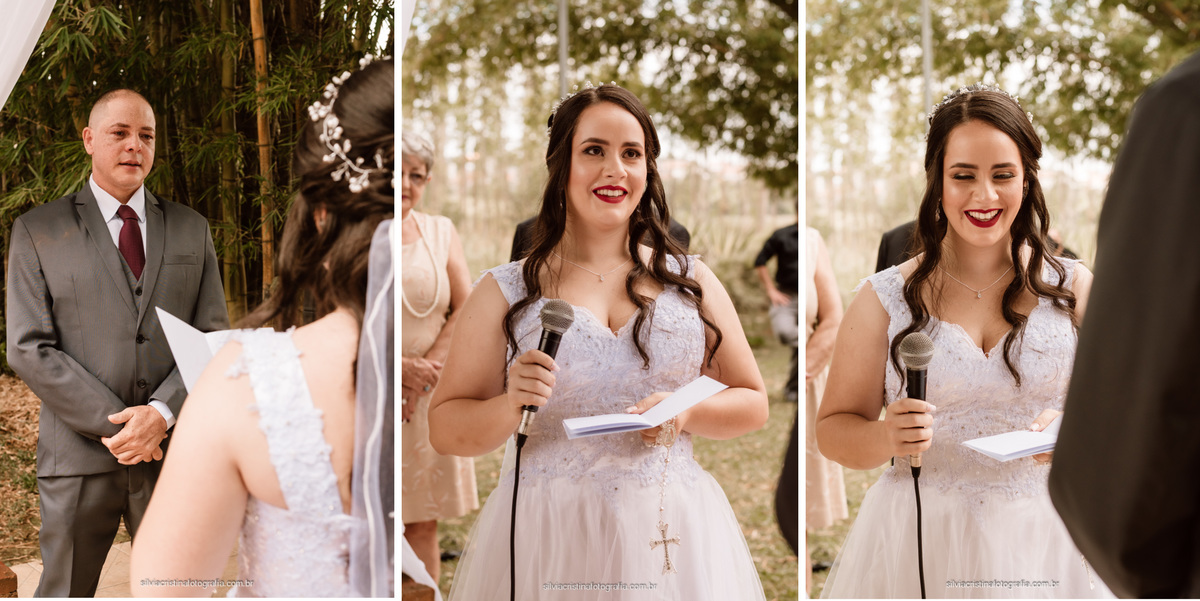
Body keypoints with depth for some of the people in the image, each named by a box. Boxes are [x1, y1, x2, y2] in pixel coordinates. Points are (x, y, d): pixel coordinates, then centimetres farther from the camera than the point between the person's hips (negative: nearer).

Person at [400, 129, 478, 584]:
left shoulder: (440, 232, 11)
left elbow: (466, 310, 6)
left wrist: (426, 370, -8)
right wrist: (399, 368, -14)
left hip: (432, 398, 3)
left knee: (424, 522, 6)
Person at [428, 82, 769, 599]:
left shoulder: (690, 281, 8)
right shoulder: (504, 293, 3)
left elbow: (753, 404, 11)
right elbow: (445, 427, 2)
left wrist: (687, 411, -9)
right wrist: (509, 407, -17)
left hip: (671, 538, 2)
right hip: (547, 541, -1)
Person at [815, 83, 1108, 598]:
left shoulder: (1075, 288, 2)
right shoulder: (885, 299, 0)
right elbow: (833, 429, 3)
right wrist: (888, 439, -19)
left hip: (1048, 542, 1)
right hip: (919, 546, 0)